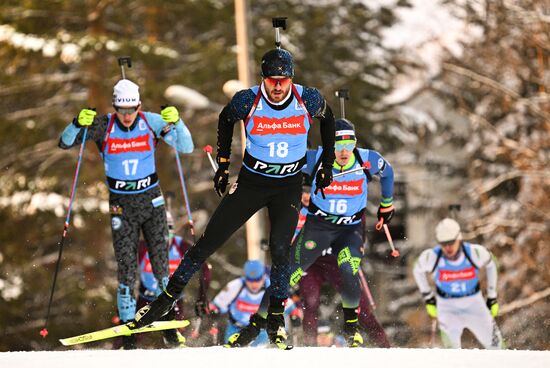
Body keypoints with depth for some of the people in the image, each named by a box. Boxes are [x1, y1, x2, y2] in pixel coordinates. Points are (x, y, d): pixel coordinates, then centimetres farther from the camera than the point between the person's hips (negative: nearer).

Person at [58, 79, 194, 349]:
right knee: (126, 267, -3)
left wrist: (176, 123, -25)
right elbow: (65, 143, -5)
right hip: (121, 204, 0)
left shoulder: (152, 122, -7)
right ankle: (128, 325, 8)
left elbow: (186, 148, -8)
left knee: (161, 263, -4)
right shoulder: (104, 127, -7)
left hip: (151, 200, 0)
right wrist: (77, 124, -25)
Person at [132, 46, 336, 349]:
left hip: (289, 187, 0)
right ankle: (169, 296, 14)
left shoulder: (308, 100, -16)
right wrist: (223, 164, 6)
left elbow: (327, 118, 7)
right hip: (250, 183, 0)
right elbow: (225, 120, 5)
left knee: (280, 249, -17)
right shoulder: (247, 101, -18)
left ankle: (276, 317, 1)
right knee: (209, 241, 0)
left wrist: (327, 164, 8)